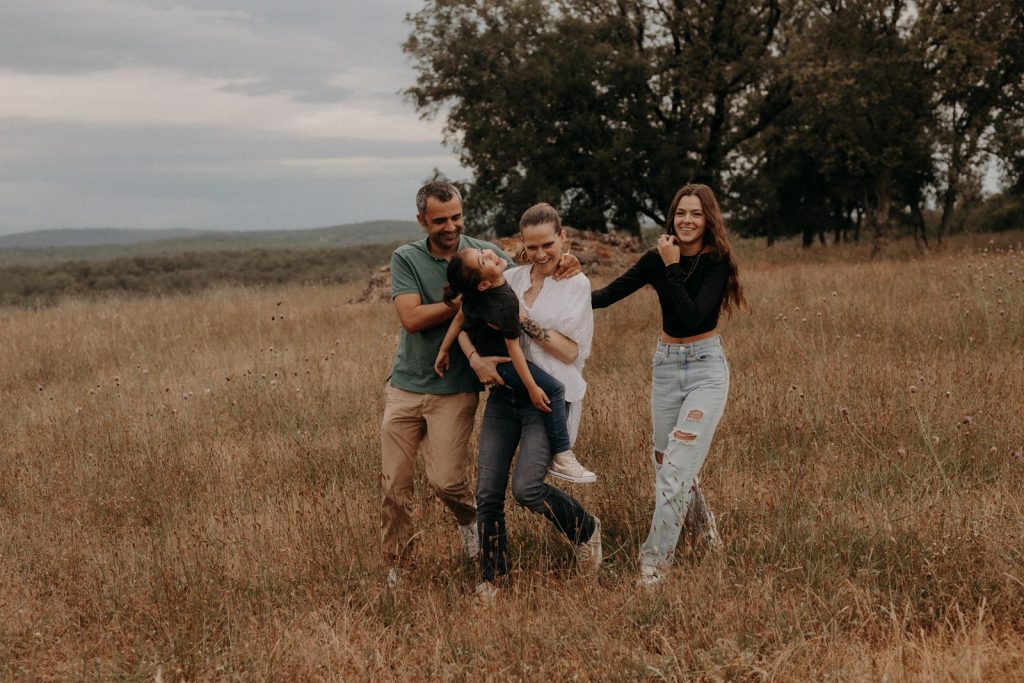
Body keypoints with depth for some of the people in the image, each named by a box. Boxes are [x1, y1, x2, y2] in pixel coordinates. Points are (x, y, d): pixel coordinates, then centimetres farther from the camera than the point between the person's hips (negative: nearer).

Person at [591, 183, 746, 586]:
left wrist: (673, 269, -22)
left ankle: (654, 560, -9)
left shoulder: (717, 263, -12)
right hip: (665, 365, 5)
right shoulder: (658, 258, 1)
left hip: (706, 368, -5)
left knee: (676, 467, -13)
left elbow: (692, 317, -23)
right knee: (665, 463, 13)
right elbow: (610, 294, -6)